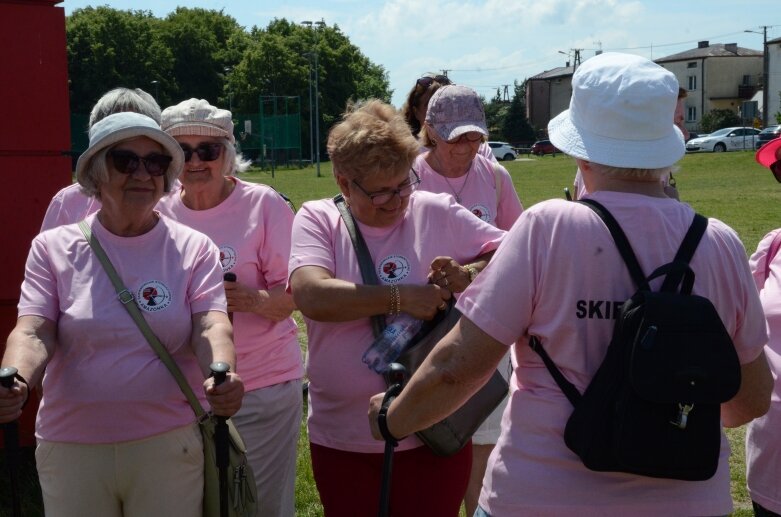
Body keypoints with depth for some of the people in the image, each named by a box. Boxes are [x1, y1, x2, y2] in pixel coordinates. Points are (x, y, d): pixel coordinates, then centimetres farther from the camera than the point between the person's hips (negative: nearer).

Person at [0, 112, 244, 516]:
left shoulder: (194, 249, 0)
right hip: (70, 448, 1)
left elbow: (211, 326, -11)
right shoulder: (52, 248, 1)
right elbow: (34, 332, -7)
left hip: (168, 444, 0)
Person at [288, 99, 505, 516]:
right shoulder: (317, 220, -3)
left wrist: (467, 275, -15)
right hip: (342, 439, 0)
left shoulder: (438, 212, -1)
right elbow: (312, 297, -20)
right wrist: (400, 298, -20)